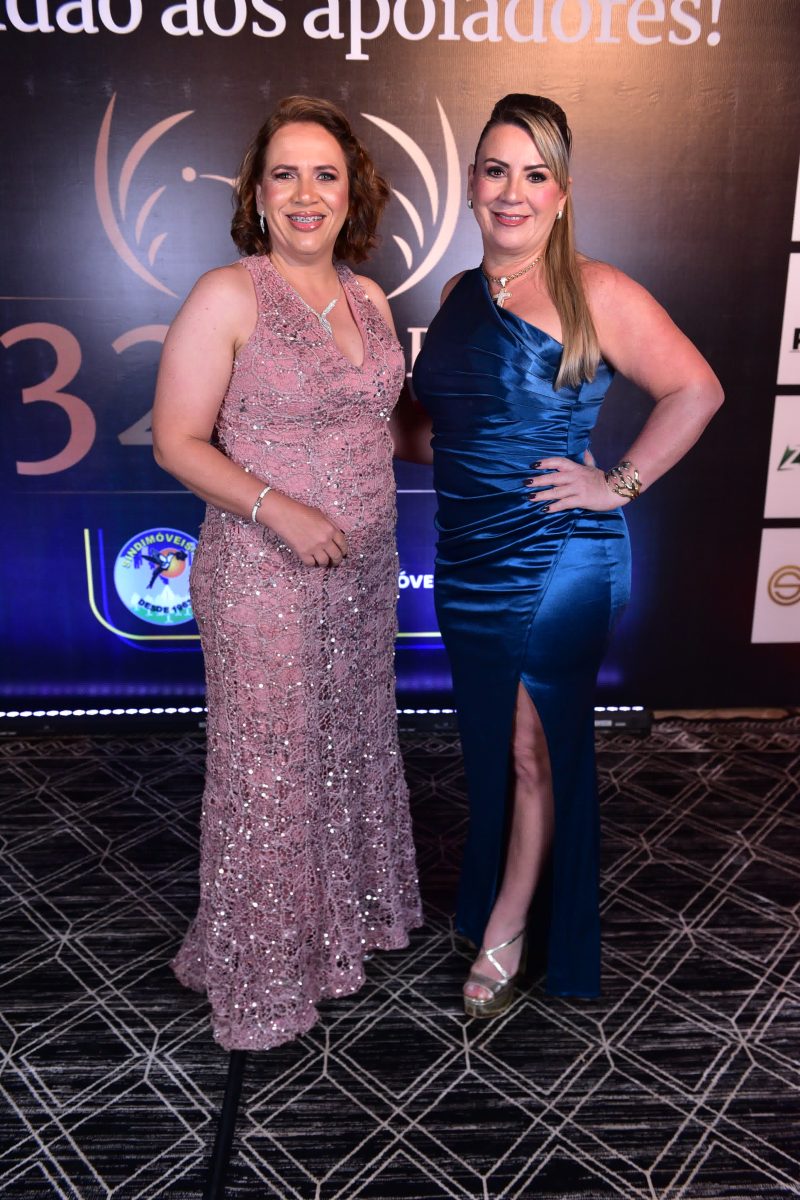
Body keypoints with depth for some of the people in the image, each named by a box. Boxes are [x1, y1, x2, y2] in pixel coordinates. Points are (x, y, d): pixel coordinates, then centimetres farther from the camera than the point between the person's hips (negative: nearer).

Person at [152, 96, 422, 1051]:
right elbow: (177, 442, -13)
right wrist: (279, 509, -23)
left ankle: (350, 911, 46)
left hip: (365, 570, 7)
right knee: (271, 769, 6)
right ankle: (263, 971, 31)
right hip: (265, 578, -6)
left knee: (354, 746, 20)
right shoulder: (227, 297, -12)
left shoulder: (367, 297, 8)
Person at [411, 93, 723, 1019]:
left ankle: (507, 933, 24)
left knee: (536, 750, 5)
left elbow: (696, 391, -6)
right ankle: (489, 901, 37)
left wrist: (619, 485, -10)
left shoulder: (595, 294, -8)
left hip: (558, 563, -6)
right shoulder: (458, 293, 10)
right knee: (490, 746, 17)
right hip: (467, 561, 6)